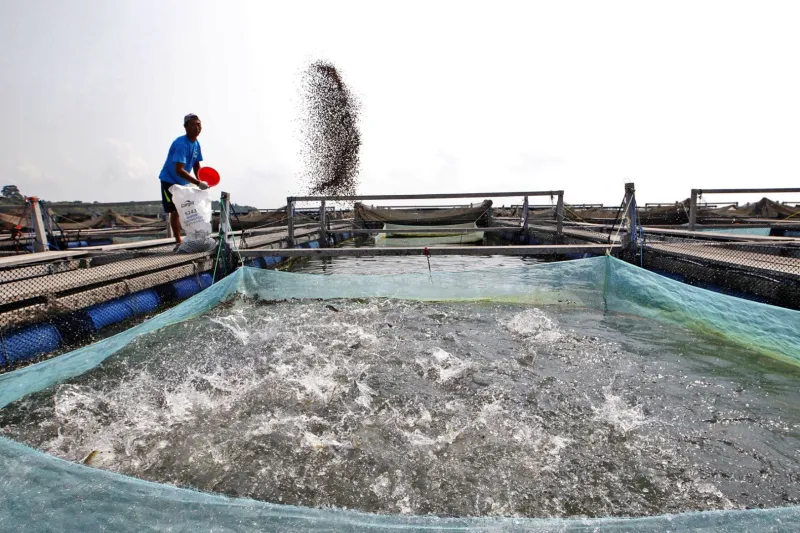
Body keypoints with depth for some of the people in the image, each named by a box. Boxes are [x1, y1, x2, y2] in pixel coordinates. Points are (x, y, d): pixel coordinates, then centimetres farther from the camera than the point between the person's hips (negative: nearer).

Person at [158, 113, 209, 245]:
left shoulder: (196, 144, 1)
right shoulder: (181, 144, -25)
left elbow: (196, 165, 9)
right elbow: (179, 170, -33)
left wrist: (200, 181, -9)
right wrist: (198, 183, -37)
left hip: (183, 182, 8)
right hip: (170, 180, -8)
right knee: (175, 211, -9)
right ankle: (178, 242, -5)